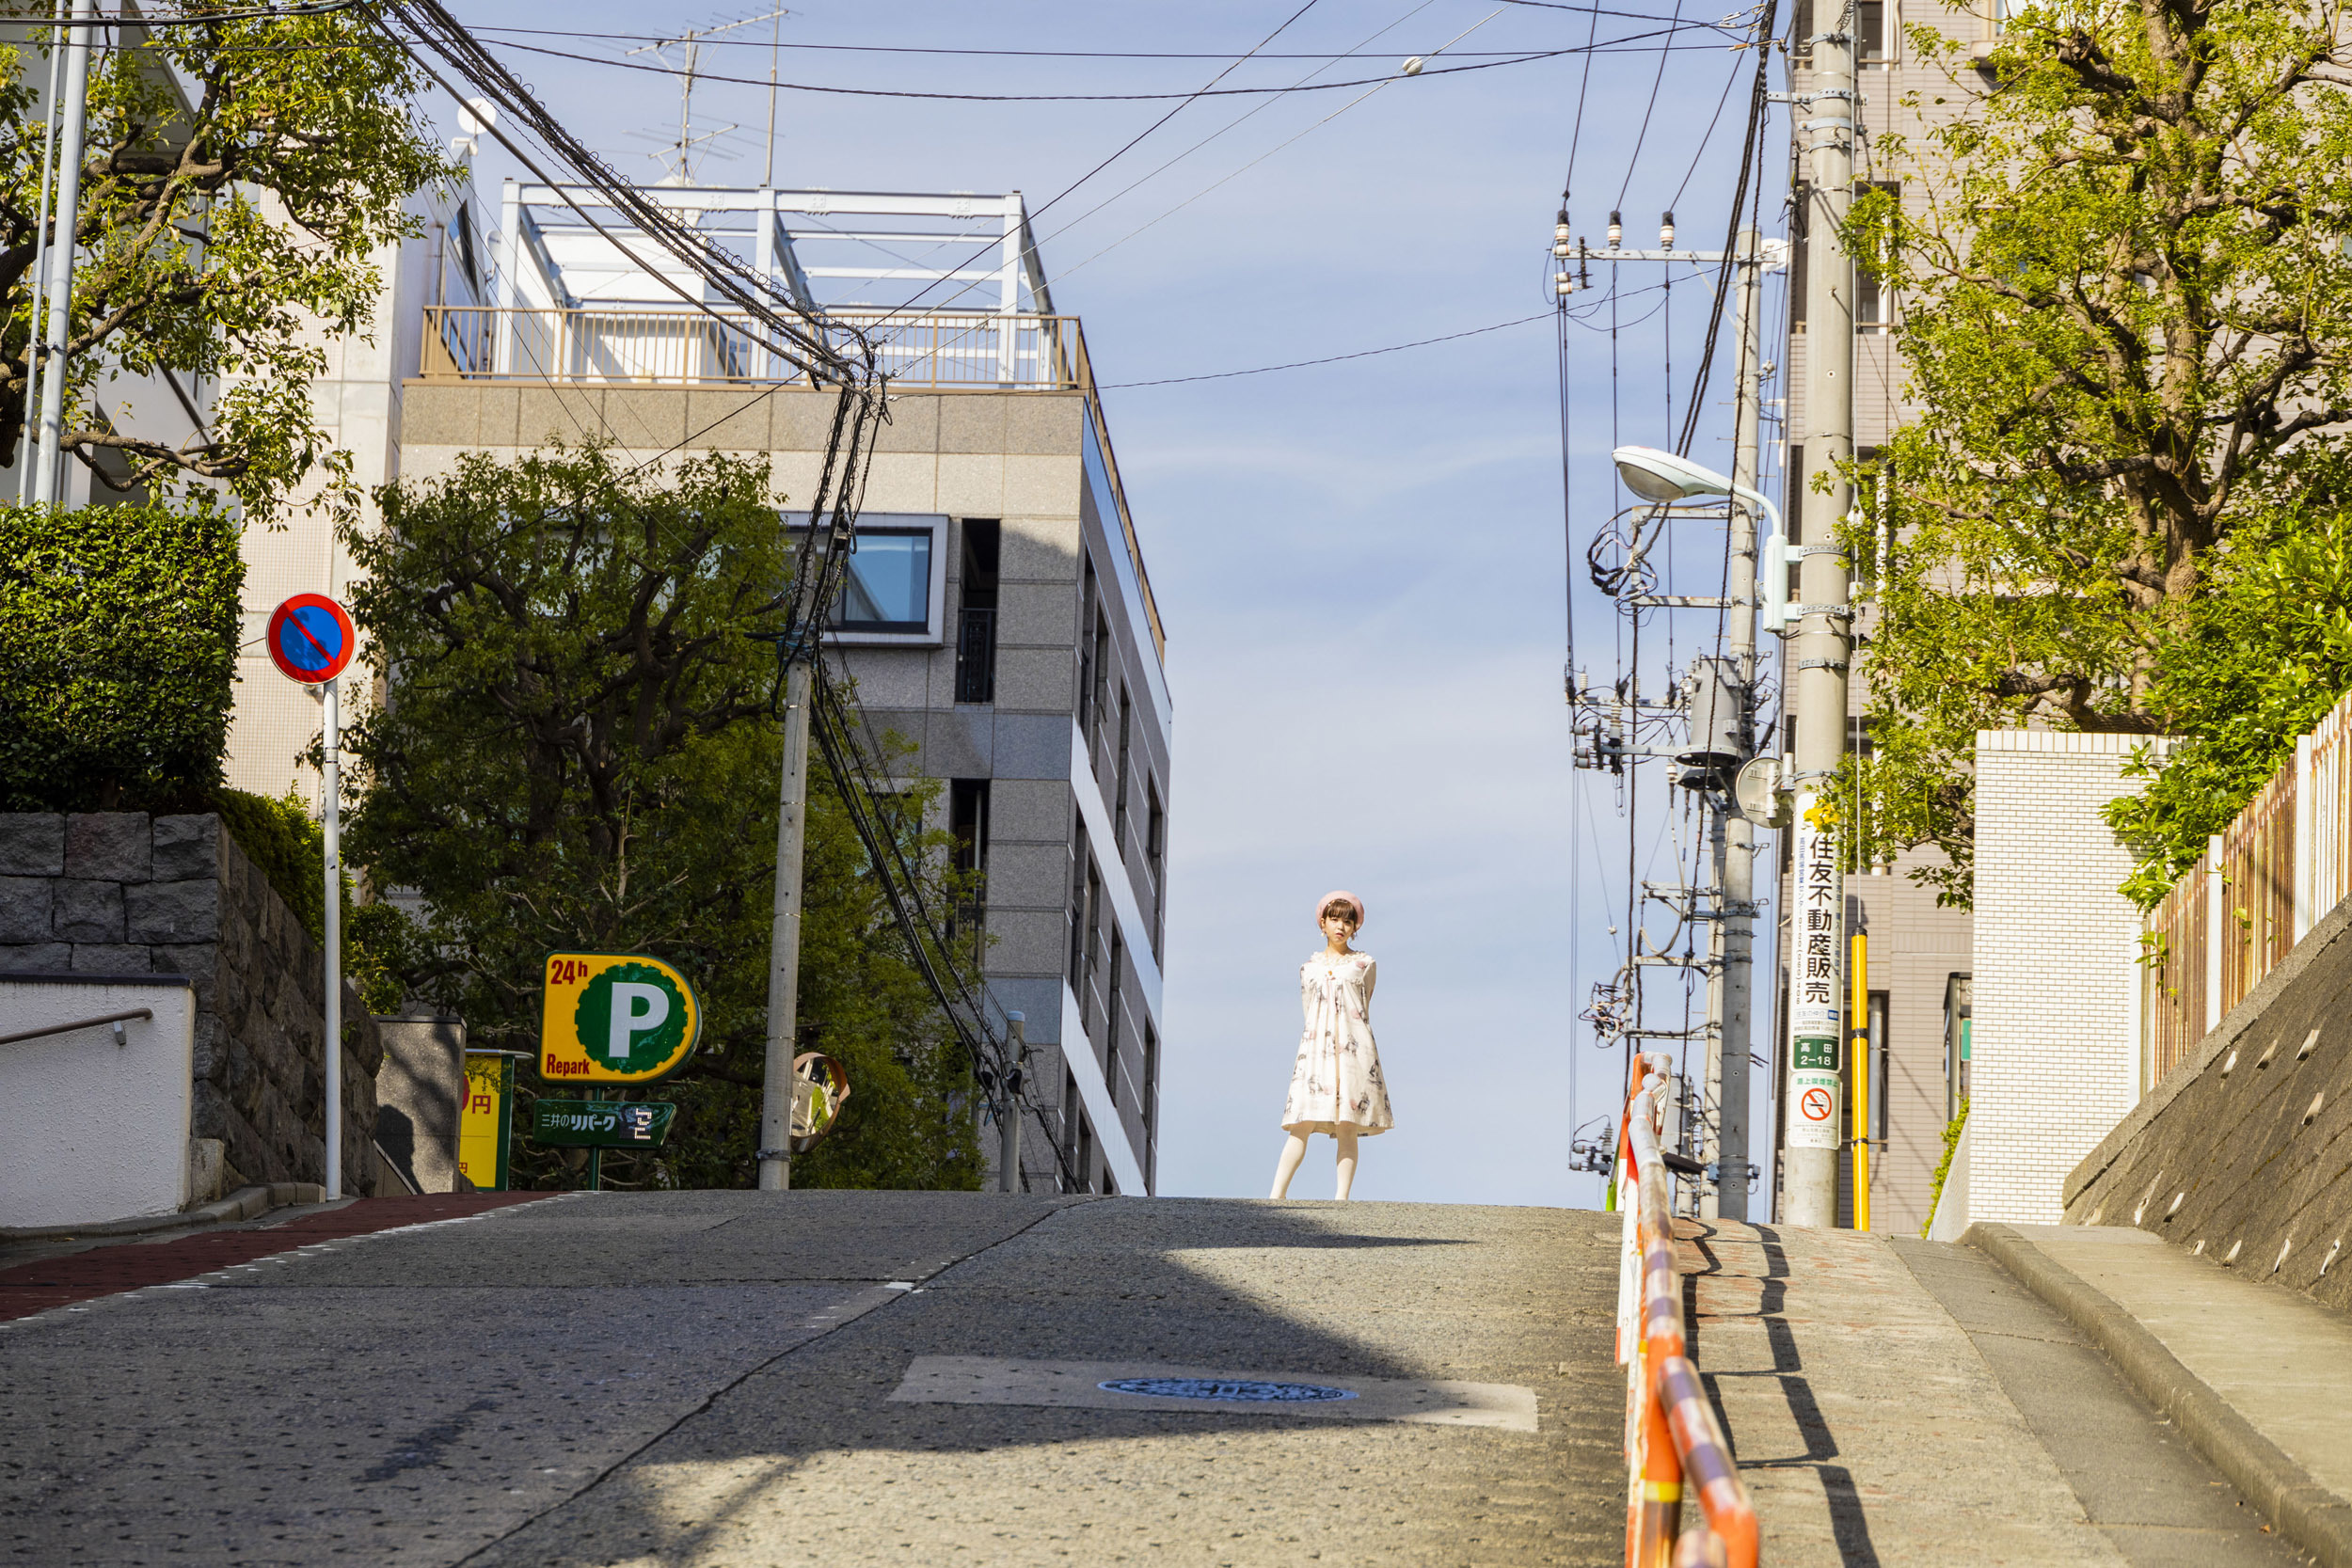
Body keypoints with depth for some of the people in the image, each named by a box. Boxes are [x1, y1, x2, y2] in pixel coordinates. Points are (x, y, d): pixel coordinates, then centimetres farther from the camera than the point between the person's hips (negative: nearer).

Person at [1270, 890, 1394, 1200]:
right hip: (1316, 1046, 1)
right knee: (1302, 1124, -9)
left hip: (1353, 1047, -1)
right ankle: (1276, 1195, -12)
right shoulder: (1309, 967, 17)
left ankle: (1342, 1196, -10)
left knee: (1347, 1127, -8)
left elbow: (1364, 1008, 14)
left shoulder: (1364, 964, 11)